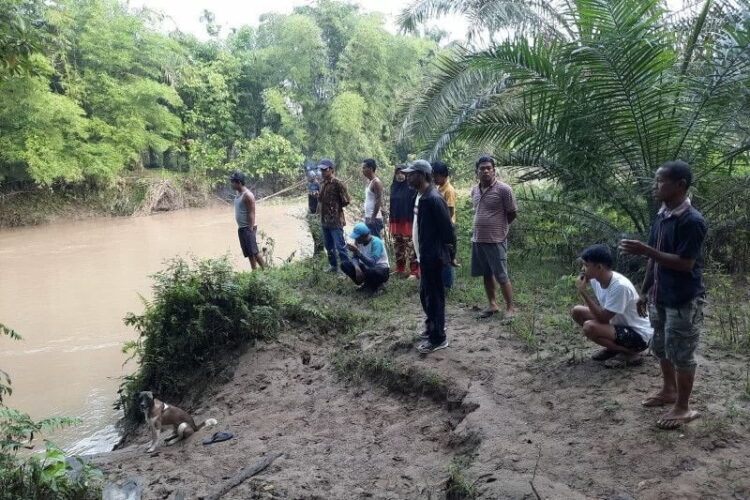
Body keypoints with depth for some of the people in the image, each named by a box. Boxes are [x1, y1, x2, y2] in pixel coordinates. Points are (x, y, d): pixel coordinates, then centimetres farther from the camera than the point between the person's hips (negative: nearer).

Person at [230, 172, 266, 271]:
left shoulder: (247, 195, -15)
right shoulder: (238, 194, 12)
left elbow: (252, 213, -17)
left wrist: (251, 229, -20)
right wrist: (239, 227, 15)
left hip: (248, 228, -9)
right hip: (241, 228, 9)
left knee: (254, 251, -8)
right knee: (249, 253, 11)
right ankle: (254, 271, 15)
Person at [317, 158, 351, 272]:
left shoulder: (337, 183, -12)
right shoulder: (323, 183, 12)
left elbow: (346, 200, -11)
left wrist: (336, 207, -1)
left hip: (336, 220, -8)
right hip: (324, 220, 8)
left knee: (340, 245, -6)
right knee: (328, 245, 16)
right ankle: (333, 266, 29)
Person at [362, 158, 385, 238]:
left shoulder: (376, 182, -14)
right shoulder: (369, 181, 14)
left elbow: (378, 202, -19)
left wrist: (373, 218, -21)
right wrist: (366, 217, 18)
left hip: (374, 218, -9)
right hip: (368, 217, 9)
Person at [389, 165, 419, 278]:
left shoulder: (411, 187, -8)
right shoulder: (393, 187, 11)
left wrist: (415, 220, -13)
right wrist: (389, 218, 17)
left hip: (408, 221, -7)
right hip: (395, 221, 7)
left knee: (410, 246, -7)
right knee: (398, 246, 13)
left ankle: (414, 272, -4)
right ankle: (400, 269, 25)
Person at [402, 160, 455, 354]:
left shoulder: (433, 198, -22)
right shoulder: (421, 196, 9)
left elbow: (446, 226, -21)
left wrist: (446, 247, -12)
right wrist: (422, 252, 16)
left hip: (433, 255, -10)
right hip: (426, 254, 10)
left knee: (434, 296, 0)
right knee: (426, 294, 21)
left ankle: (438, 338, 11)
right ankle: (433, 326, 38)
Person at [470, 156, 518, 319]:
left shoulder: (503, 189, -11)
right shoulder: (474, 190, 8)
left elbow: (512, 214, -5)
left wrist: (499, 227, 5)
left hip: (496, 240, -6)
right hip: (477, 239, 7)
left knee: (501, 276, -2)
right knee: (486, 274, 14)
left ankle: (510, 308, 10)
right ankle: (493, 305, 26)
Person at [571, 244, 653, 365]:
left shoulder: (620, 286, -31)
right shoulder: (595, 279, -7)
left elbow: (603, 318, -27)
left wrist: (584, 293, -27)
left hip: (639, 335, -9)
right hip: (620, 324, 9)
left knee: (589, 327, -29)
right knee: (577, 311, 1)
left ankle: (631, 351, -6)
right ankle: (614, 347, 11)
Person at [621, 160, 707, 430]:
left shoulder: (692, 221, -21)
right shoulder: (661, 216, 6)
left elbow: (685, 263, -24)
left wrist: (645, 250, -28)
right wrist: (645, 291, 15)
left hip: (684, 300, -8)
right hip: (660, 297, 8)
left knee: (681, 353, 3)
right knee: (662, 347, 20)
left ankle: (683, 407, 18)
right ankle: (668, 390, 39)